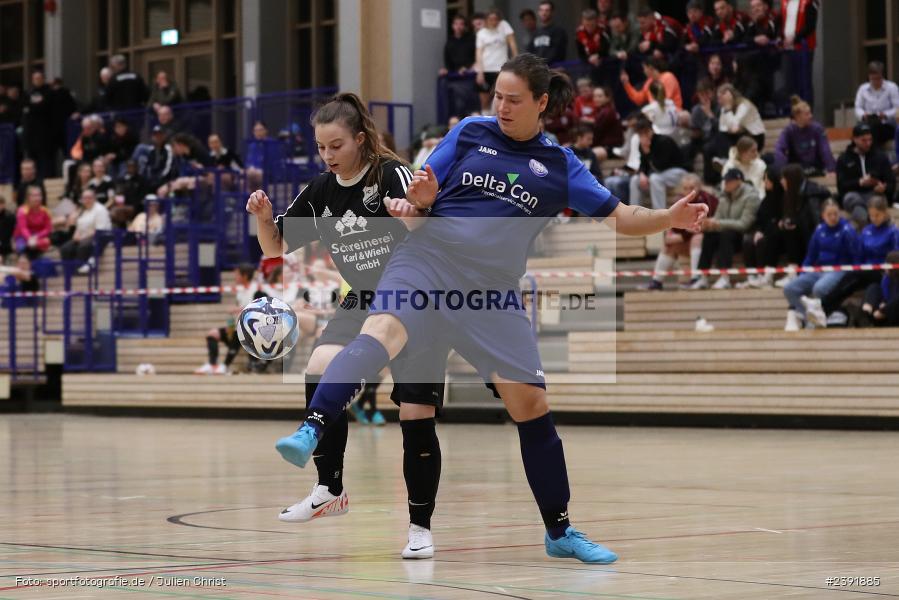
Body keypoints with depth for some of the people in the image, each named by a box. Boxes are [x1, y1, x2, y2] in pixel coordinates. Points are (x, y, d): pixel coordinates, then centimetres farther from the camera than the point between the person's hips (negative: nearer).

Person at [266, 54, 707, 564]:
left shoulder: (560, 166, 9)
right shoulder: (470, 132, 8)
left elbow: (619, 216, 7)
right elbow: (424, 194, 10)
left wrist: (670, 219, -10)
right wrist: (420, 195, -14)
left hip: (492, 291, 2)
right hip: (429, 260, -2)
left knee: (531, 404, 0)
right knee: (381, 332, -33)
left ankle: (560, 532, 14)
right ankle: (311, 433, -47)